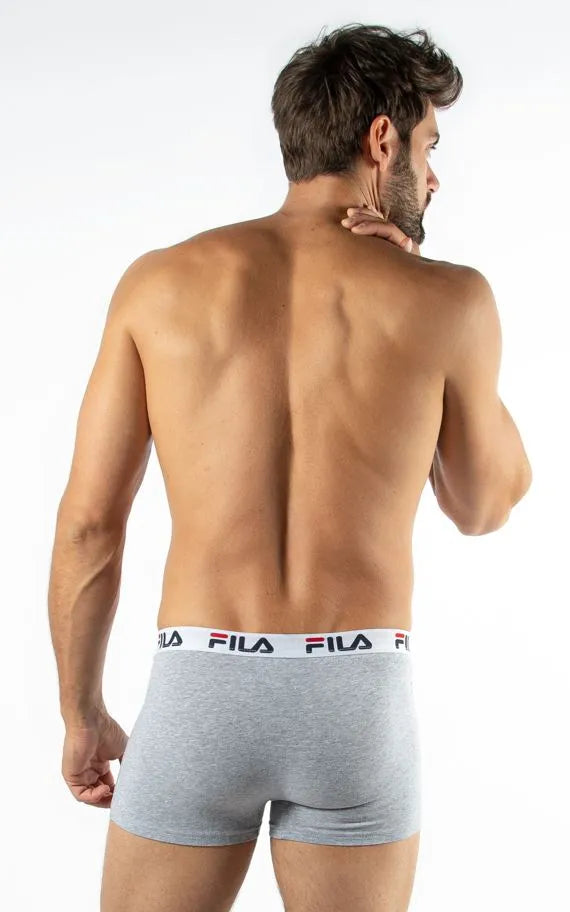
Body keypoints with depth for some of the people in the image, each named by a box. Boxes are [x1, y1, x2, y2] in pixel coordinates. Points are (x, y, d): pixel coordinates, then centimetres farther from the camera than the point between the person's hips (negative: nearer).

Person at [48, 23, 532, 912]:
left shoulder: (160, 281, 0)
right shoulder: (447, 299, -3)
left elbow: (88, 523, 0)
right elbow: (485, 505, 13)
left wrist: (80, 715, 13)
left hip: (200, 695, 1)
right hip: (357, 704, 0)